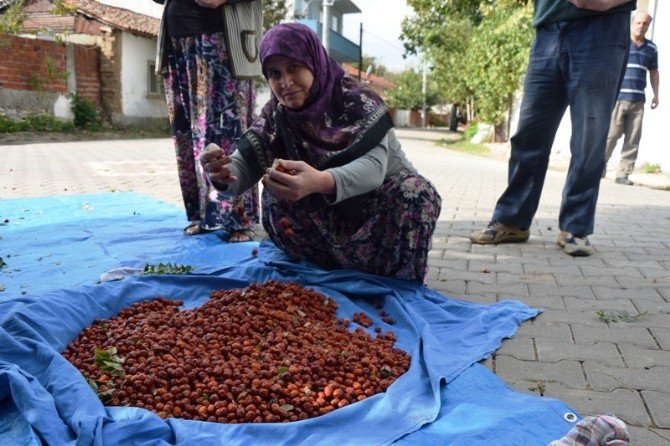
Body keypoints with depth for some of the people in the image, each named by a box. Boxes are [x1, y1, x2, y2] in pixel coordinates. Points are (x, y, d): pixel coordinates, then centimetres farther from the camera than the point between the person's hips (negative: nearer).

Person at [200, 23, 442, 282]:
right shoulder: (275, 116, -9)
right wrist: (223, 175, -42)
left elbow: (374, 166, -39)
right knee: (275, 197, -19)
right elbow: (243, 168, -16)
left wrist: (320, 182, -60)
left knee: (416, 194, -33)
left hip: (384, 203, -3)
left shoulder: (358, 102, -23)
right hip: (332, 213, 4)